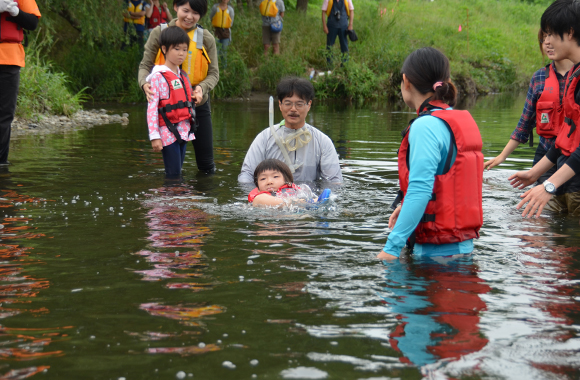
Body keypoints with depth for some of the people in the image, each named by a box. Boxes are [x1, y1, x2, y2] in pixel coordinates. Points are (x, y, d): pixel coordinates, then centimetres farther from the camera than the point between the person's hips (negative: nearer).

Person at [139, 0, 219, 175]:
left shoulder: (206, 38, 0)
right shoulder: (159, 33, -2)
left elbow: (214, 73, 1)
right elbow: (145, 65, 1)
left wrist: (202, 88, -21)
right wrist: (145, 83, -22)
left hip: (197, 104, 1)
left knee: (206, 163, 6)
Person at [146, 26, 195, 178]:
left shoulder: (183, 76, 15)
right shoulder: (158, 76, -8)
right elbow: (152, 108, -12)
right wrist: (154, 136, -17)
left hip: (184, 131, 7)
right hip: (168, 132, -7)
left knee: (177, 173, 8)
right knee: (173, 175, -9)